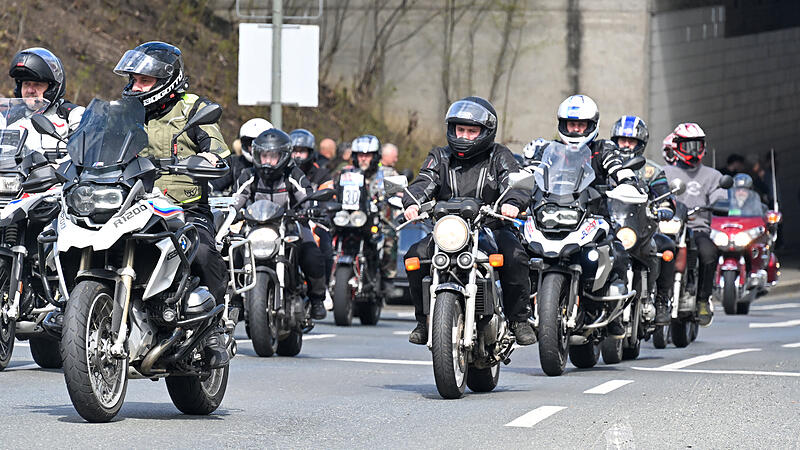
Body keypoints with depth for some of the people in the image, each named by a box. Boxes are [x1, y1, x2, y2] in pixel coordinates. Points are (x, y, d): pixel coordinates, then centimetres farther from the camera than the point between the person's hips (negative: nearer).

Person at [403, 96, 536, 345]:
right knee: (415, 256, -23)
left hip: (491, 229, -2)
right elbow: (424, 182, -1)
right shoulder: (440, 157, 14)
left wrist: (512, 202, -32)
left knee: (515, 257, -32)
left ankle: (519, 319, -15)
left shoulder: (499, 156, 8)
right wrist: (412, 202, -25)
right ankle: (424, 319, -7)